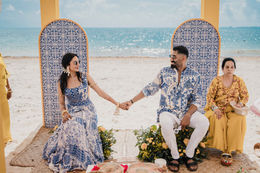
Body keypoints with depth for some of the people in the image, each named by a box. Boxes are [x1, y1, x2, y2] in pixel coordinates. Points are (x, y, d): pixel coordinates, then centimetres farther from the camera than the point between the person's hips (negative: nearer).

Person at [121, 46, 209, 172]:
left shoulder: (194, 76, 3)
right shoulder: (164, 72, 4)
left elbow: (197, 100, 1)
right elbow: (150, 89, 8)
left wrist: (188, 115, -16)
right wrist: (132, 101, 4)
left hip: (187, 111, 2)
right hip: (167, 111, -1)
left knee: (204, 122, -26)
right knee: (165, 124, -36)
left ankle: (189, 155, -8)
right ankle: (175, 157, -13)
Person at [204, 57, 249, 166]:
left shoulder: (239, 81, 8)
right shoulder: (216, 81, 2)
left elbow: (245, 96, 12)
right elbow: (209, 97, -1)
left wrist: (240, 103, -11)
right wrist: (215, 108, -18)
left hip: (233, 110, 1)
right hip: (218, 109, -1)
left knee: (239, 120, -32)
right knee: (217, 120, -34)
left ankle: (228, 151, -29)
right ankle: (222, 148, -25)